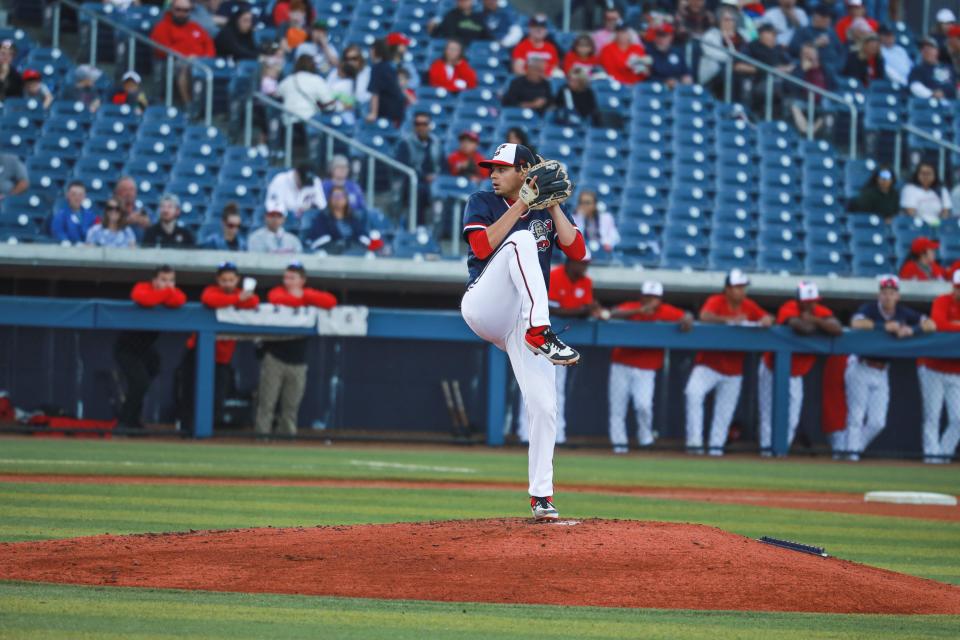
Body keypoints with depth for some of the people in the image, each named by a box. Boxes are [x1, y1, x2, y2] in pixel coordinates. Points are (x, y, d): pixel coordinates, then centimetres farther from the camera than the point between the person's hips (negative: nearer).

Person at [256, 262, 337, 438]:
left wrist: (304, 295, -11)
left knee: (292, 403, 4)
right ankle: (262, 430, -4)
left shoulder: (310, 294, 9)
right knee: (267, 399, -6)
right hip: (274, 356, -3)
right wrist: (299, 299, -12)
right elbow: (276, 299, -23)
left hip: (297, 359, 3)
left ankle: (287, 431, 11)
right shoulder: (278, 291, 2)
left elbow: (330, 302, -8)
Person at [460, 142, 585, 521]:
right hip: (484, 306, -3)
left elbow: (577, 251, 2)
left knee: (544, 405, -9)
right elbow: (482, 246, -10)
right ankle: (540, 334, -44)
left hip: (522, 322, 3)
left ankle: (541, 496, 2)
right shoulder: (482, 203, 9)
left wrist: (553, 204, 1)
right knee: (521, 240, -29)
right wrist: (521, 205, -10)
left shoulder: (547, 212, 17)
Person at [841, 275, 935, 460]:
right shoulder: (869, 309, -10)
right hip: (861, 367, -5)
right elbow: (856, 323, -31)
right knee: (857, 415, -11)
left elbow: (931, 325, -1)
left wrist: (911, 330, -20)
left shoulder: (903, 313, 2)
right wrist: (885, 326, -33)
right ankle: (851, 450, -7)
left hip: (882, 373, 5)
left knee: (877, 422, 1)